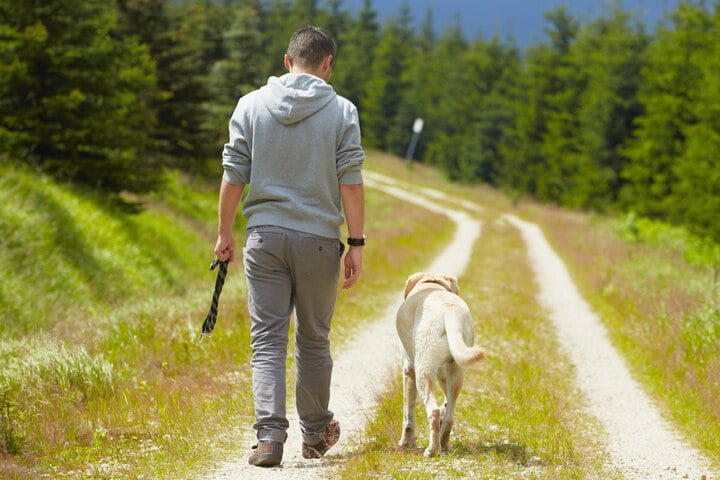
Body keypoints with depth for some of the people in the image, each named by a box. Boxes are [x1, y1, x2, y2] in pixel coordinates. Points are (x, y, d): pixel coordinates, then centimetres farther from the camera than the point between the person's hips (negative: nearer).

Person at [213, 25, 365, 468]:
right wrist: (356, 243, -1)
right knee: (314, 341, 13)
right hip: (319, 240, 0)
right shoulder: (341, 111, -2)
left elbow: (233, 177, 2)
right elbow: (351, 183, -6)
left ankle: (270, 436, -12)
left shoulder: (251, 106, 2)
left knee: (268, 340, 1)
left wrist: (225, 233, 12)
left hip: (265, 237, 0)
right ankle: (315, 434, 25)